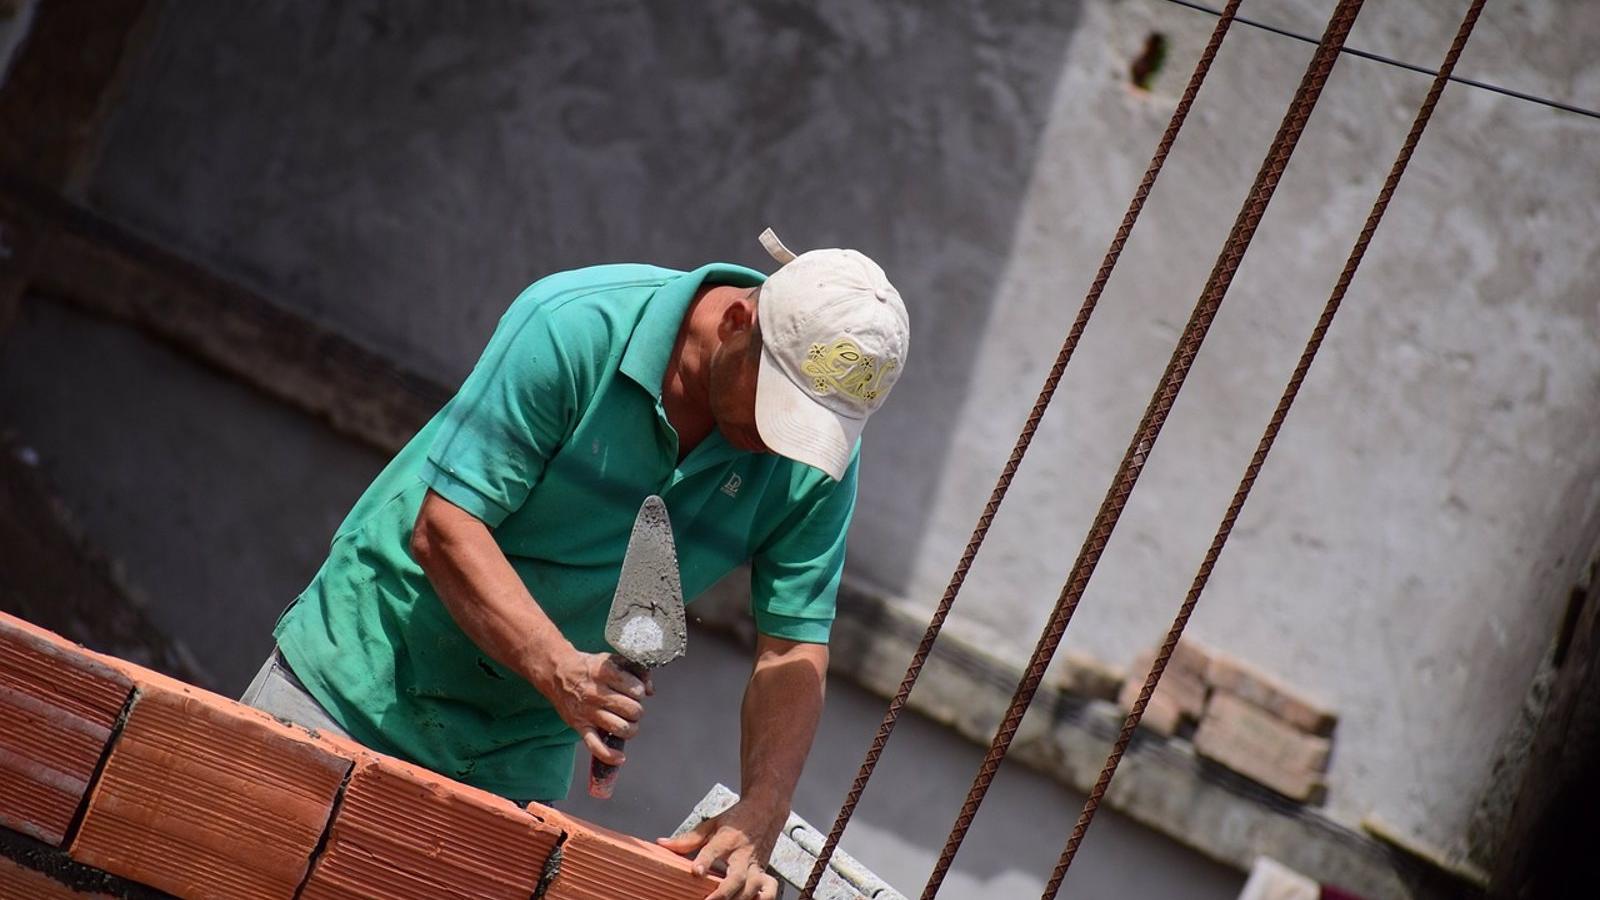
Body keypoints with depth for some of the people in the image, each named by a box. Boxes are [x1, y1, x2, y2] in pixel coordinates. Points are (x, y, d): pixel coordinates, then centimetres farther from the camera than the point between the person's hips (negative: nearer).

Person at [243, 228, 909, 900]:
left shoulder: (821, 458, -11)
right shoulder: (576, 325, -24)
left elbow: (795, 650, -9)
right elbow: (443, 528, -24)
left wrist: (759, 815, -24)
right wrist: (559, 670, -36)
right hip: (367, 672, -3)